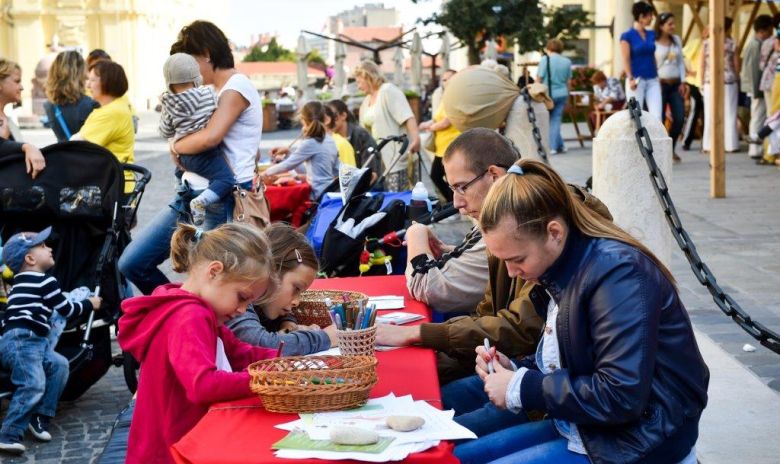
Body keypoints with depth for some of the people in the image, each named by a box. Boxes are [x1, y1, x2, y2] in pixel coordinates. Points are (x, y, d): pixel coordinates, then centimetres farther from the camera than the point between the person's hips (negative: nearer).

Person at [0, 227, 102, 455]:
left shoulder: (23, 282, 27)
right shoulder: (45, 282, -2)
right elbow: (67, 310, 5)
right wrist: (89, 304, 22)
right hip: (20, 341, -10)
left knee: (59, 364, 3)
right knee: (33, 385, -22)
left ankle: (40, 417, 0)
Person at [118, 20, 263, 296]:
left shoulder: (236, 87, -11)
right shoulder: (213, 91, 19)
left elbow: (210, 138, -26)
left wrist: (176, 146, -7)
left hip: (223, 201, -10)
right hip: (191, 194, 10)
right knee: (132, 264, 7)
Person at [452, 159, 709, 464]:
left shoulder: (618, 273, -22)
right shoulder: (561, 270, 5)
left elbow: (621, 397, -28)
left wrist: (521, 388, -19)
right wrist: (514, 372, -1)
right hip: (583, 427, 9)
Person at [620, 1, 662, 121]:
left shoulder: (651, 34, 12)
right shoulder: (627, 36, -4)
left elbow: (653, 56, 17)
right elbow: (626, 59, -8)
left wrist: (657, 76, 14)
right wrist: (630, 78, -17)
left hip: (652, 80, 5)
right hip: (637, 80, -5)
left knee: (657, 115, -5)